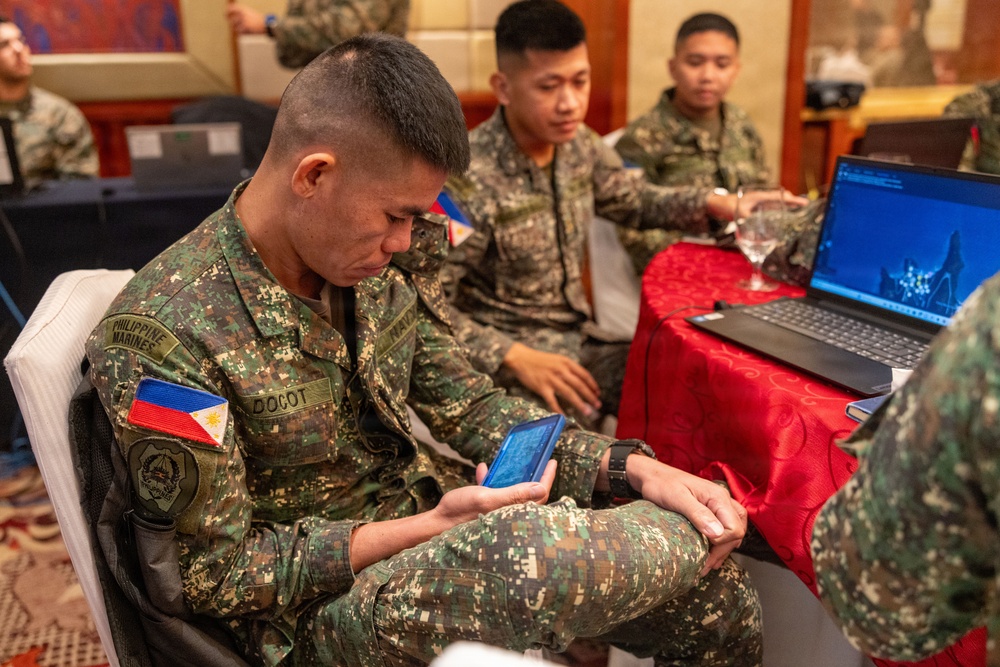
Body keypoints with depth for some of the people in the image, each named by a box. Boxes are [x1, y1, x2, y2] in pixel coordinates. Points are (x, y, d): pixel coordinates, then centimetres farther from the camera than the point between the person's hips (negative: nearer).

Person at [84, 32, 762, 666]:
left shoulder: (385, 265, -5)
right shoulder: (166, 334, -23)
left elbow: (466, 407, 1)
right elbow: (212, 575, -16)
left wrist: (631, 469, -12)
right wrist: (427, 528, -24)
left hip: (429, 514, 6)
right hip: (315, 605, -5)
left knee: (723, 601, -7)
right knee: (543, 551, -36)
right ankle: (694, 535, -6)